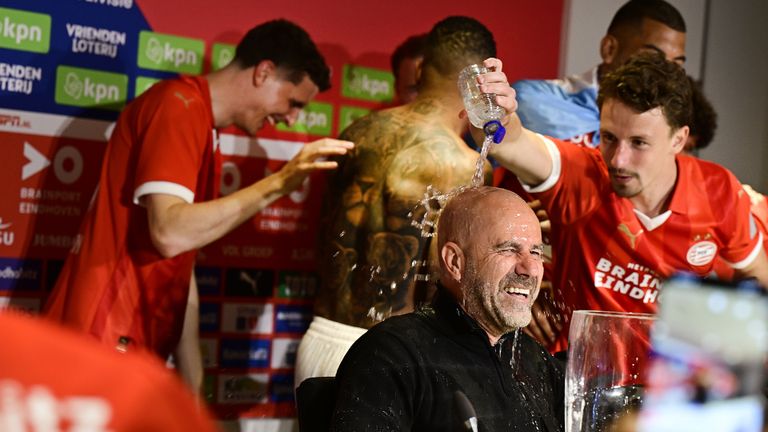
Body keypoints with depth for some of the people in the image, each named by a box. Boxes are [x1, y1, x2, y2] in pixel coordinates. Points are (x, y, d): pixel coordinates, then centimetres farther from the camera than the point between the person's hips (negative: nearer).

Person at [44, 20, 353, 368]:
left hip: (132, 347, 9)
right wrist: (278, 183, -20)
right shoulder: (179, 106, -10)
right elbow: (170, 233, -24)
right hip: (102, 345, -9)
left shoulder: (202, 126, 17)